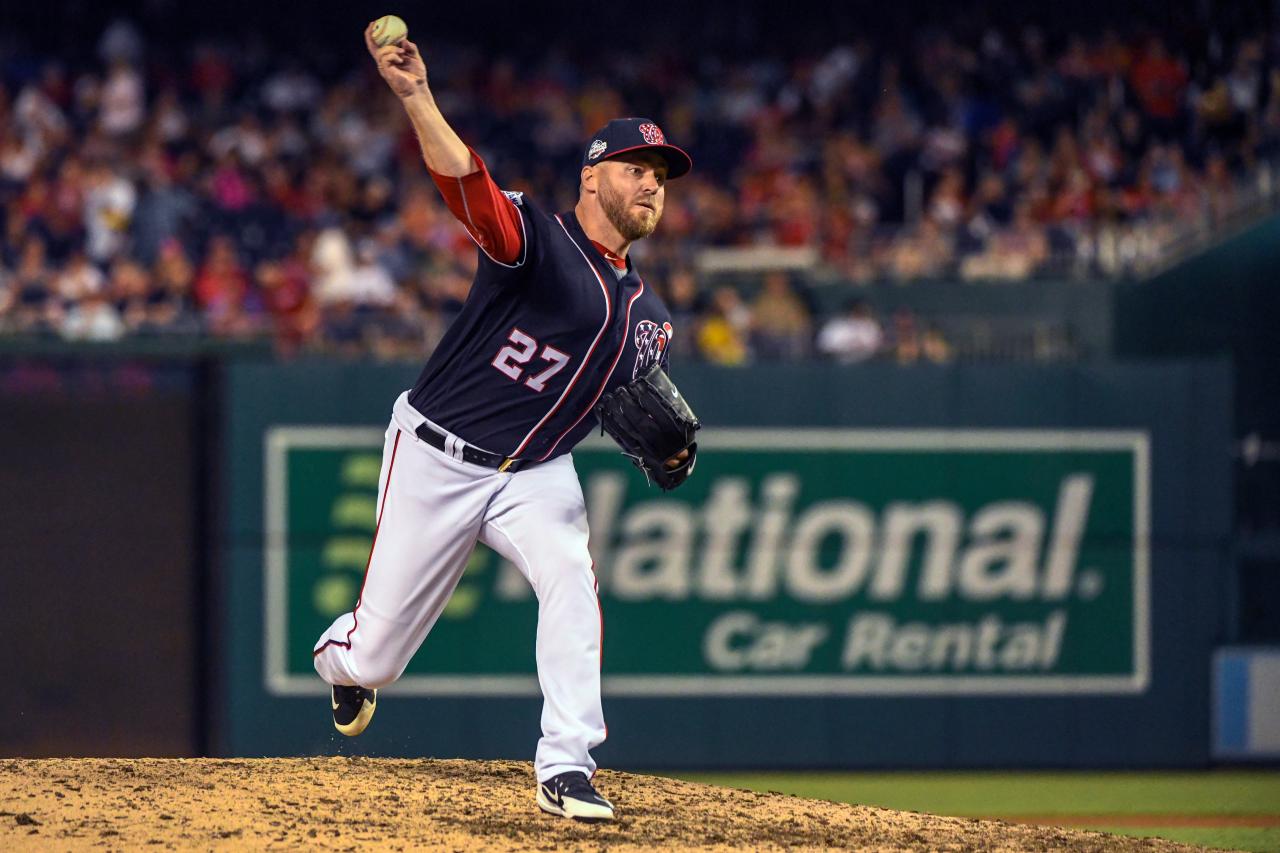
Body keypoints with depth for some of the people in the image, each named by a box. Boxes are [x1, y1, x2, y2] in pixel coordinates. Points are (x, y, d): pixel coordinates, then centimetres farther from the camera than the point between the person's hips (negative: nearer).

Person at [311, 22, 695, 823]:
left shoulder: (648, 317, 10)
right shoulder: (534, 237, -12)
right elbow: (465, 181, -31)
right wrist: (416, 97, -49)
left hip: (537, 474, 5)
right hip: (438, 457, -4)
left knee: (572, 581, -28)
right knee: (375, 657, 2)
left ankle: (566, 769, -25)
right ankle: (341, 657, 41)